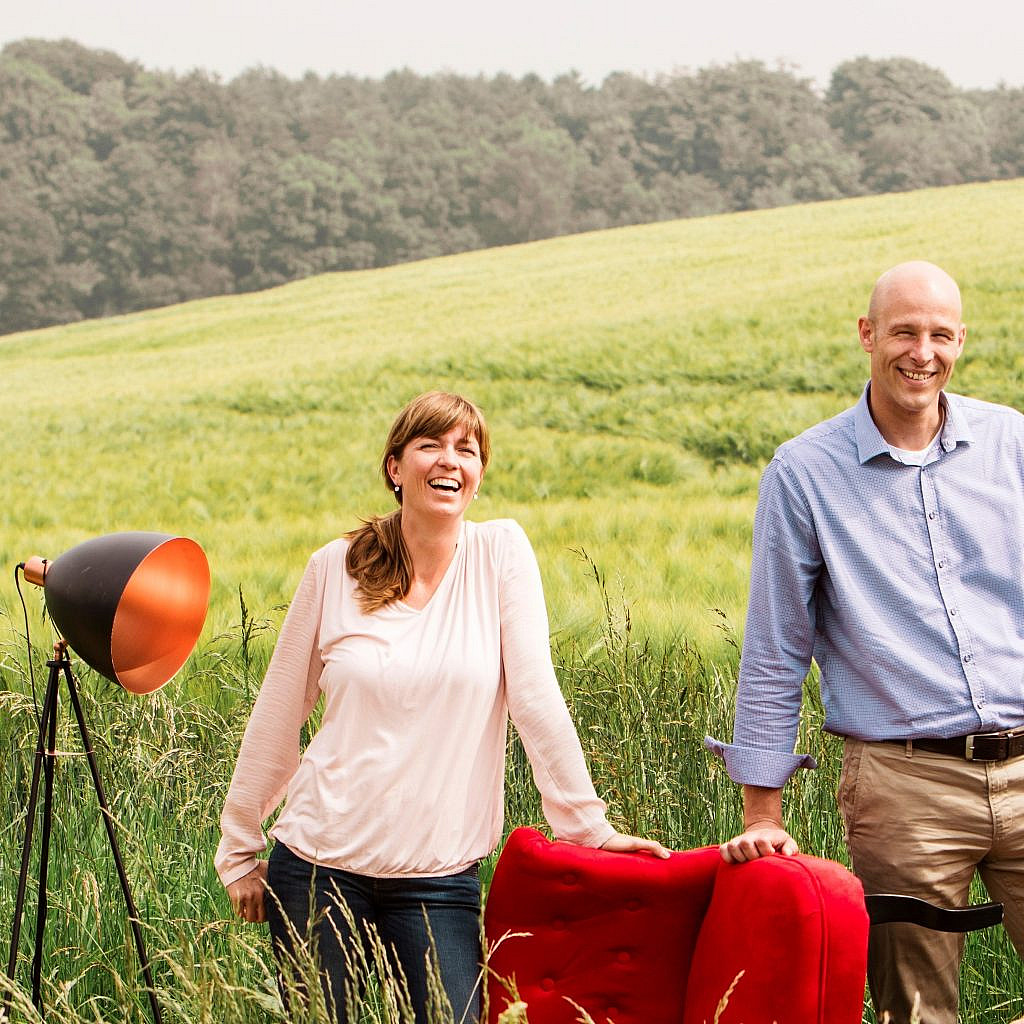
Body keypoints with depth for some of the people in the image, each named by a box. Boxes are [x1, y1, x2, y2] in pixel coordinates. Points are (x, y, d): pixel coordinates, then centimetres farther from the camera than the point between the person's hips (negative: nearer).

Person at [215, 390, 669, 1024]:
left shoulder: (501, 552, -1)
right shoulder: (335, 569, 1)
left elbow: (535, 696, -4)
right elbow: (278, 717, 8)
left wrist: (587, 823, -9)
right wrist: (240, 850, 10)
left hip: (438, 872, -1)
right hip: (319, 864, 1)